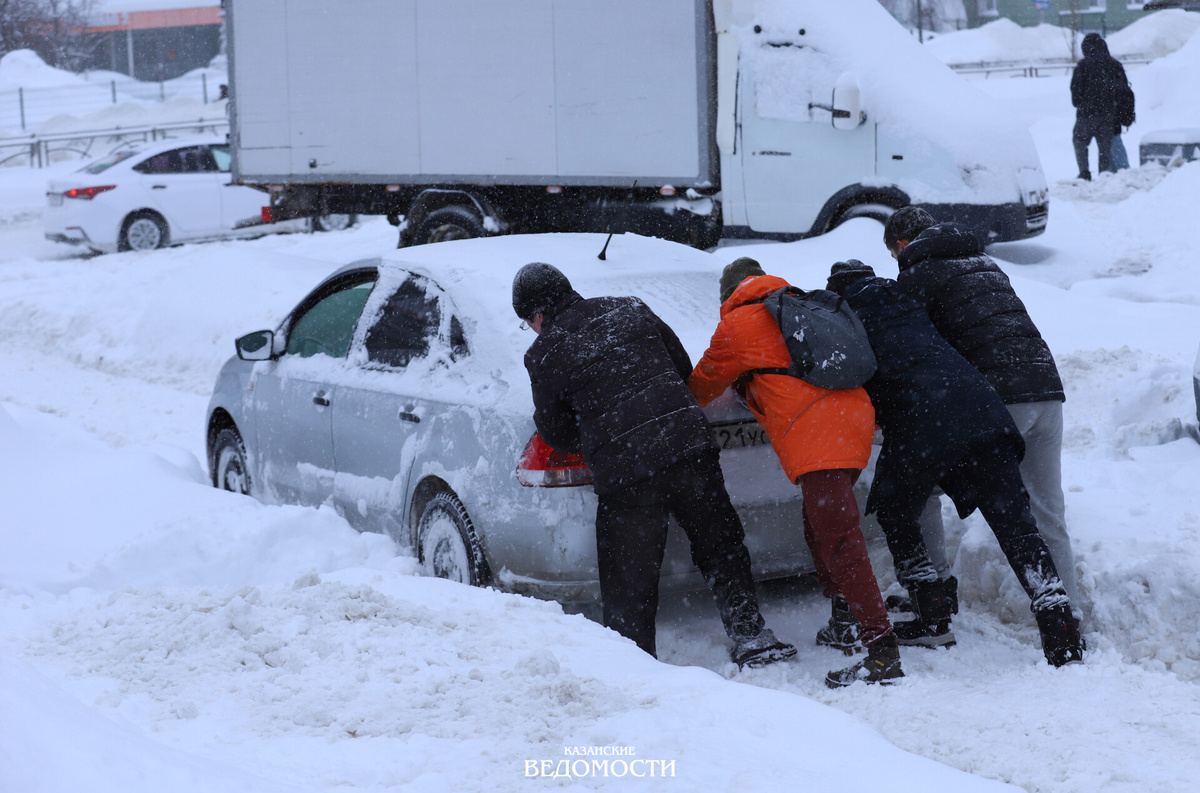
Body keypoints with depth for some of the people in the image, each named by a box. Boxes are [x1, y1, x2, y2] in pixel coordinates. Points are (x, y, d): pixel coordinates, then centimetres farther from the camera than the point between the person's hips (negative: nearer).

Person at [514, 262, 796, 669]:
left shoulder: (543, 356, 0)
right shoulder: (630, 310, 12)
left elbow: (559, 435, 8)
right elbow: (684, 368, 21)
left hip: (623, 472, -4)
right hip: (690, 447, 4)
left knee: (628, 587, 8)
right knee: (721, 550, 19)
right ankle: (752, 638, 18)